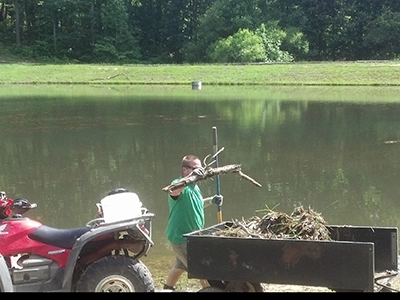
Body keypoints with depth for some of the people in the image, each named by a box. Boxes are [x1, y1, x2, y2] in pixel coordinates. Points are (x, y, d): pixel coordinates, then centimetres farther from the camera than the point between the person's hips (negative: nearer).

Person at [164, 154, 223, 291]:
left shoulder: (194, 186, 10)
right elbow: (173, 192, -47)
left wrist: (211, 200, 9)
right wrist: (191, 177, -59)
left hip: (191, 235, 10)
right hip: (181, 236, -10)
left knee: (180, 265, 25)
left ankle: (168, 288, 43)